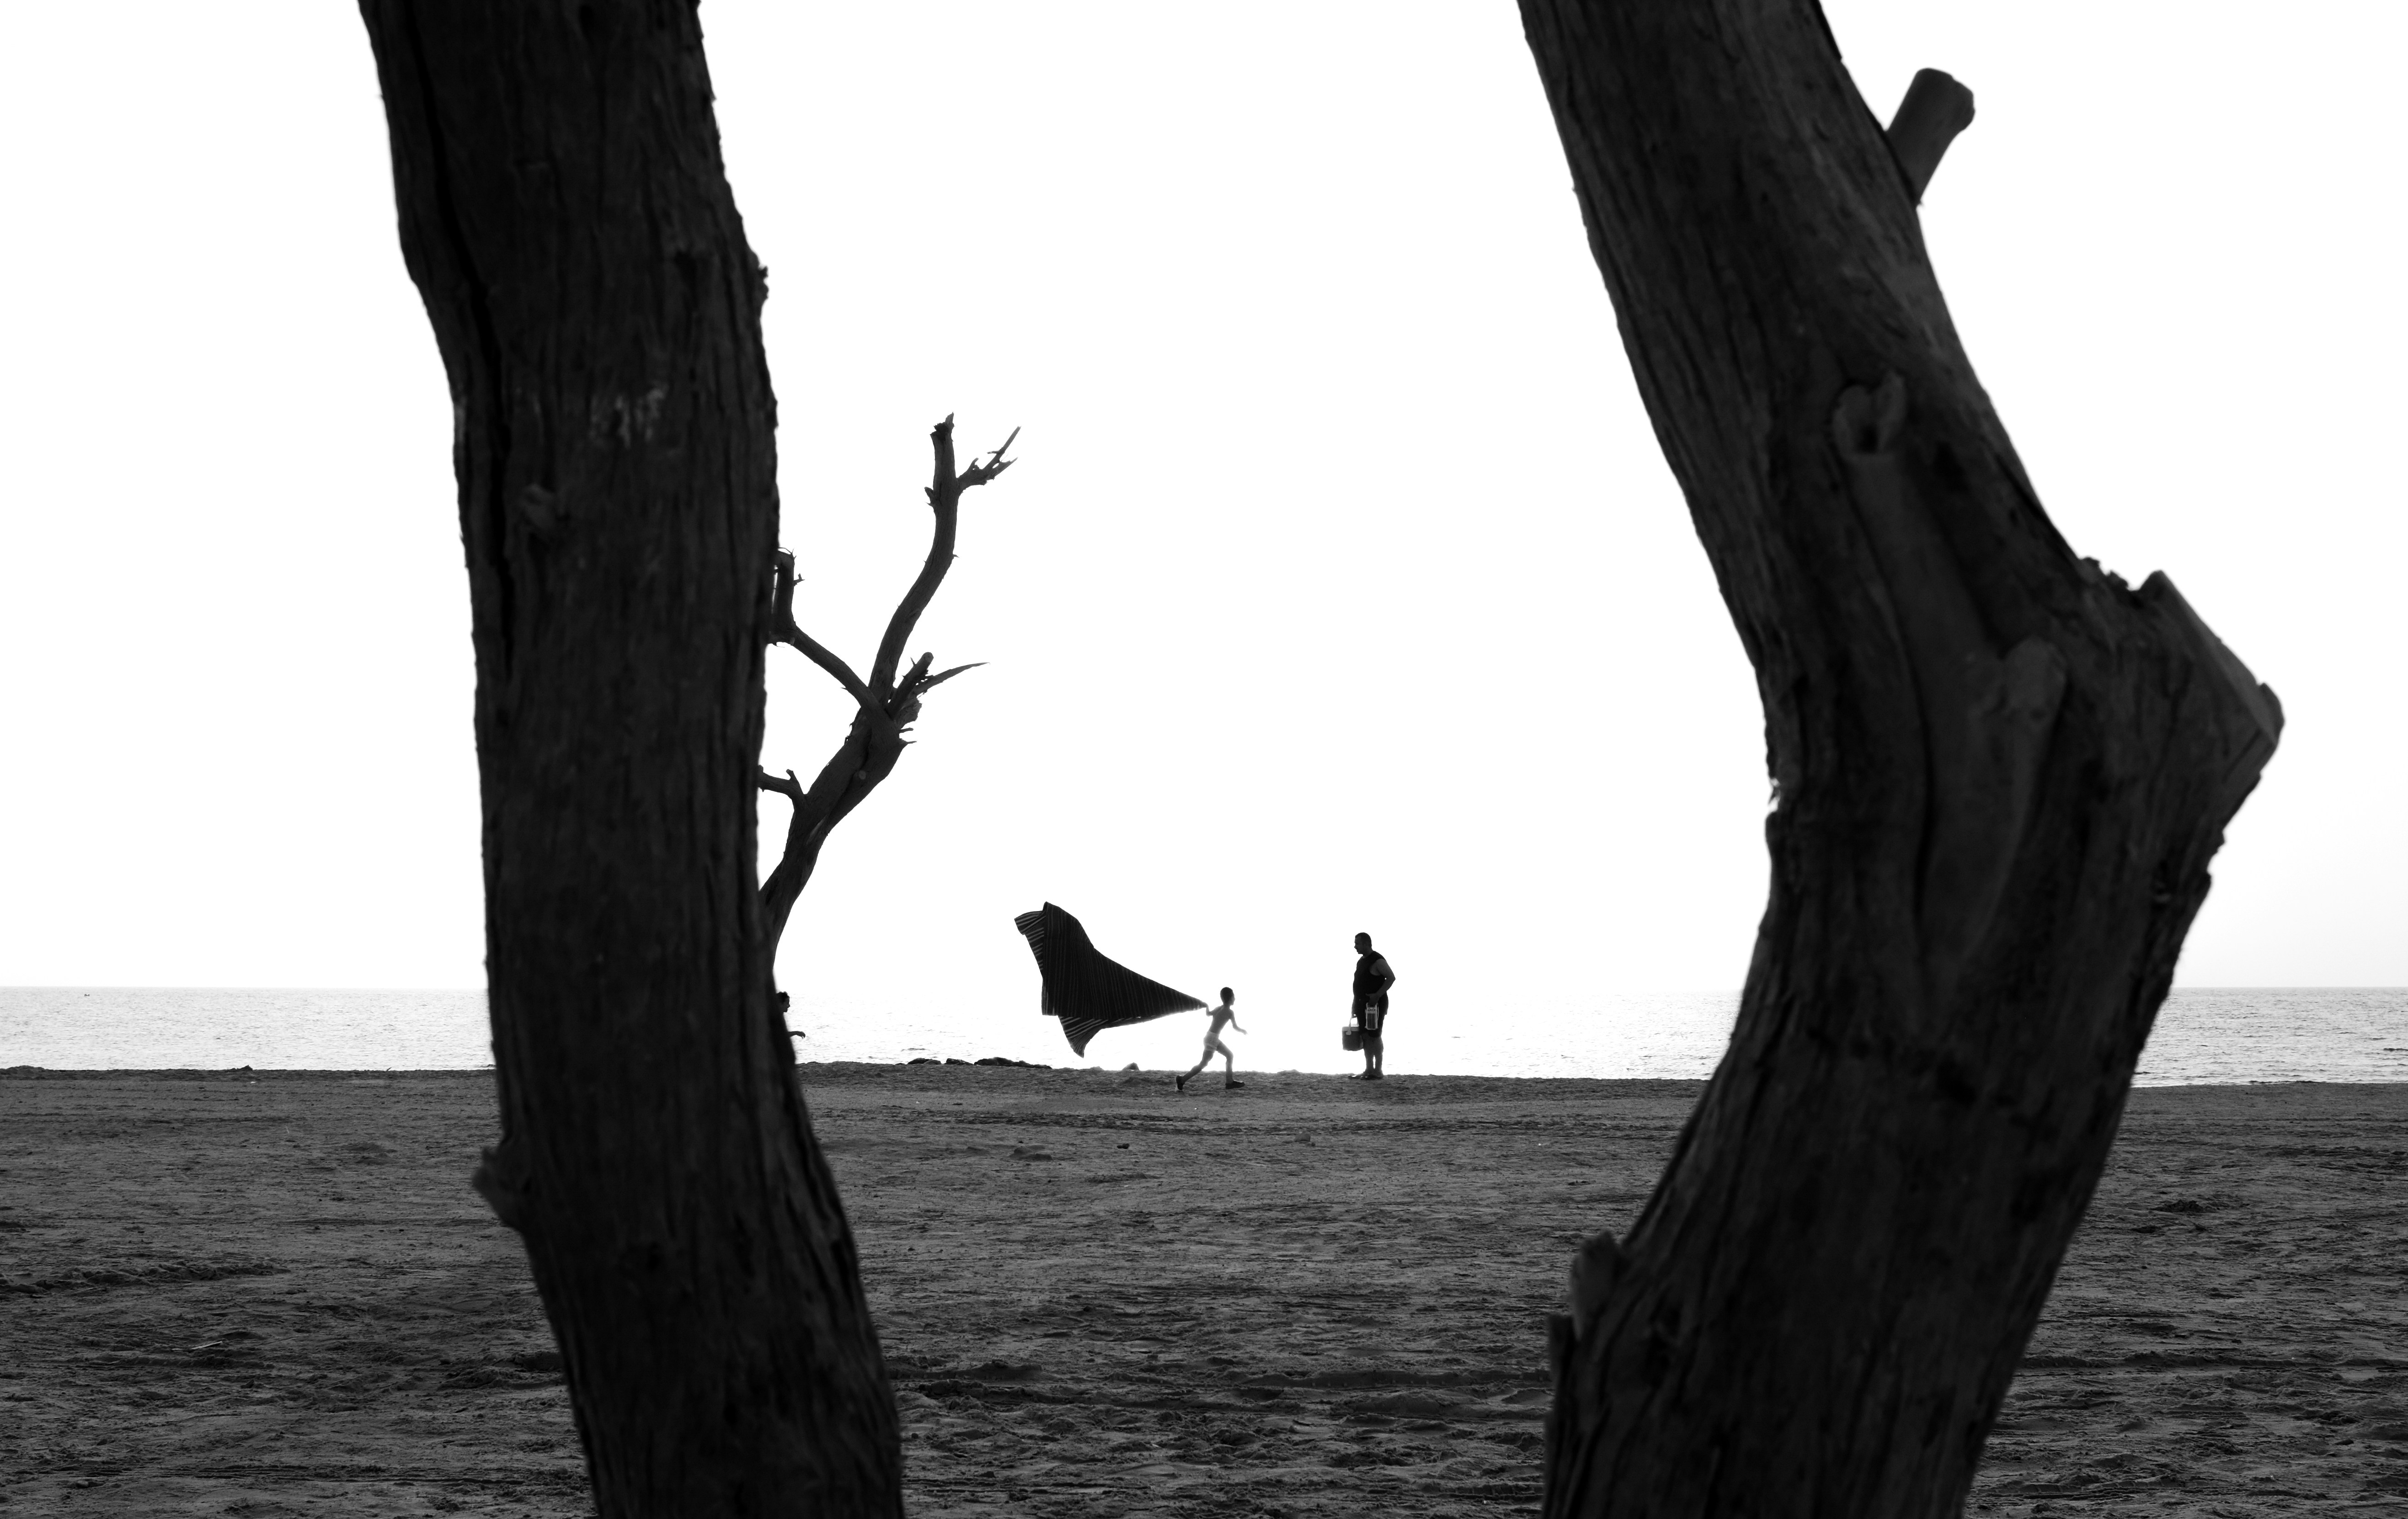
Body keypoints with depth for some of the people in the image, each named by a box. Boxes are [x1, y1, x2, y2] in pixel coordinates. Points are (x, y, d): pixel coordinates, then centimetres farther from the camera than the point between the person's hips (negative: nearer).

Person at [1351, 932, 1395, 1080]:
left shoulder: (1378, 961, -12)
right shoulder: (1361, 961, 16)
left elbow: (1391, 978, -19)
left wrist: (1377, 995, -25)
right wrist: (1356, 1005, 18)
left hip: (1375, 1005, -9)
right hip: (1363, 1004, 9)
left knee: (1374, 1037, -9)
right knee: (1366, 1038, 9)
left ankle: (1379, 1072, -6)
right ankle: (1369, 1071, 13)